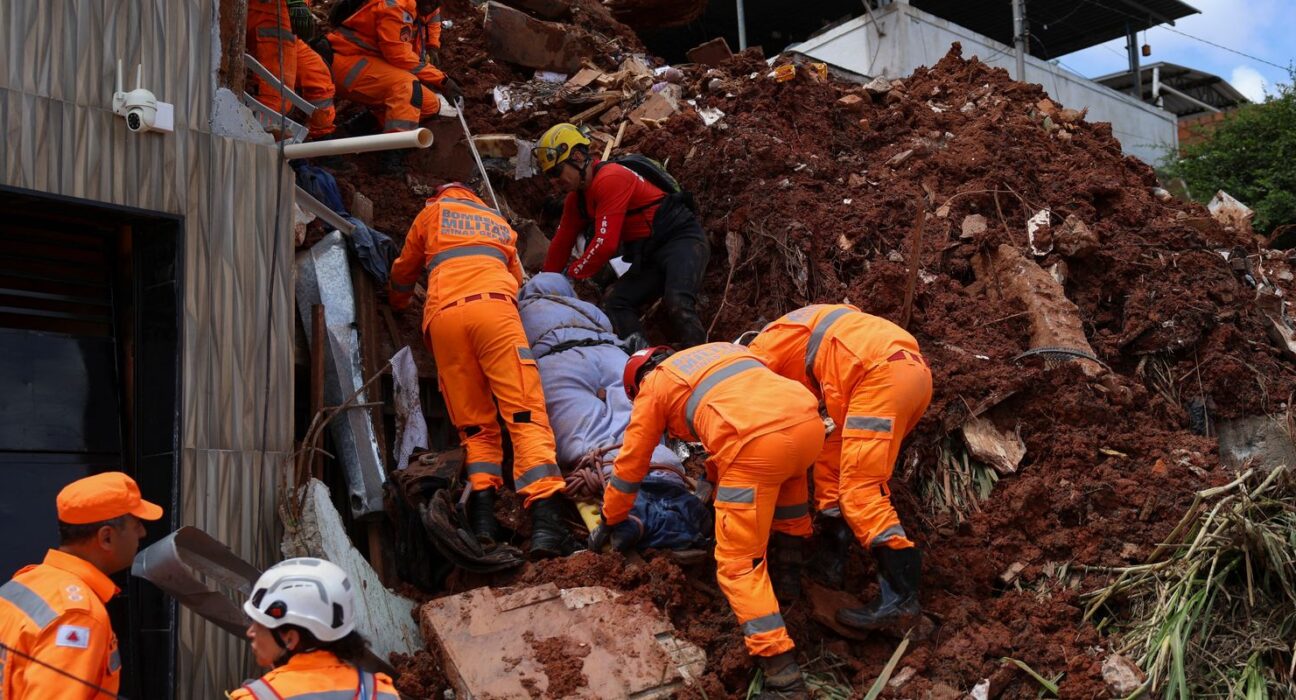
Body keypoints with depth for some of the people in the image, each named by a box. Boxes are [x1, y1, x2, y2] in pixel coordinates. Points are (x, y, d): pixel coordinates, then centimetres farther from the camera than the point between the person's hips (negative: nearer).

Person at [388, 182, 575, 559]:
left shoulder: (431, 213, 30)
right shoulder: (498, 221, 35)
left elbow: (404, 272, 41)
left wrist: (397, 302, 62)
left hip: (443, 315, 1)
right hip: (495, 307, 0)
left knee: (474, 425, 7)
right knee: (525, 413, -13)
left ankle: (482, 512, -15)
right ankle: (545, 521, -29)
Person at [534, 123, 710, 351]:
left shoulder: (610, 179, -19)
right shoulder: (576, 199, 12)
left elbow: (606, 244, -23)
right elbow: (561, 243, 21)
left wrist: (572, 273, -10)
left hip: (682, 238, -10)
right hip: (650, 255, 10)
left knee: (677, 303, -31)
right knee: (615, 303, -5)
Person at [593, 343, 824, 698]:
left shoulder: (653, 385, 22)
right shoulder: (721, 349, 38)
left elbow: (630, 465, 28)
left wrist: (611, 522, 42)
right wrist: (716, 478, 62)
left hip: (757, 443, -5)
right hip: (809, 421, 6)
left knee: (739, 564, 2)